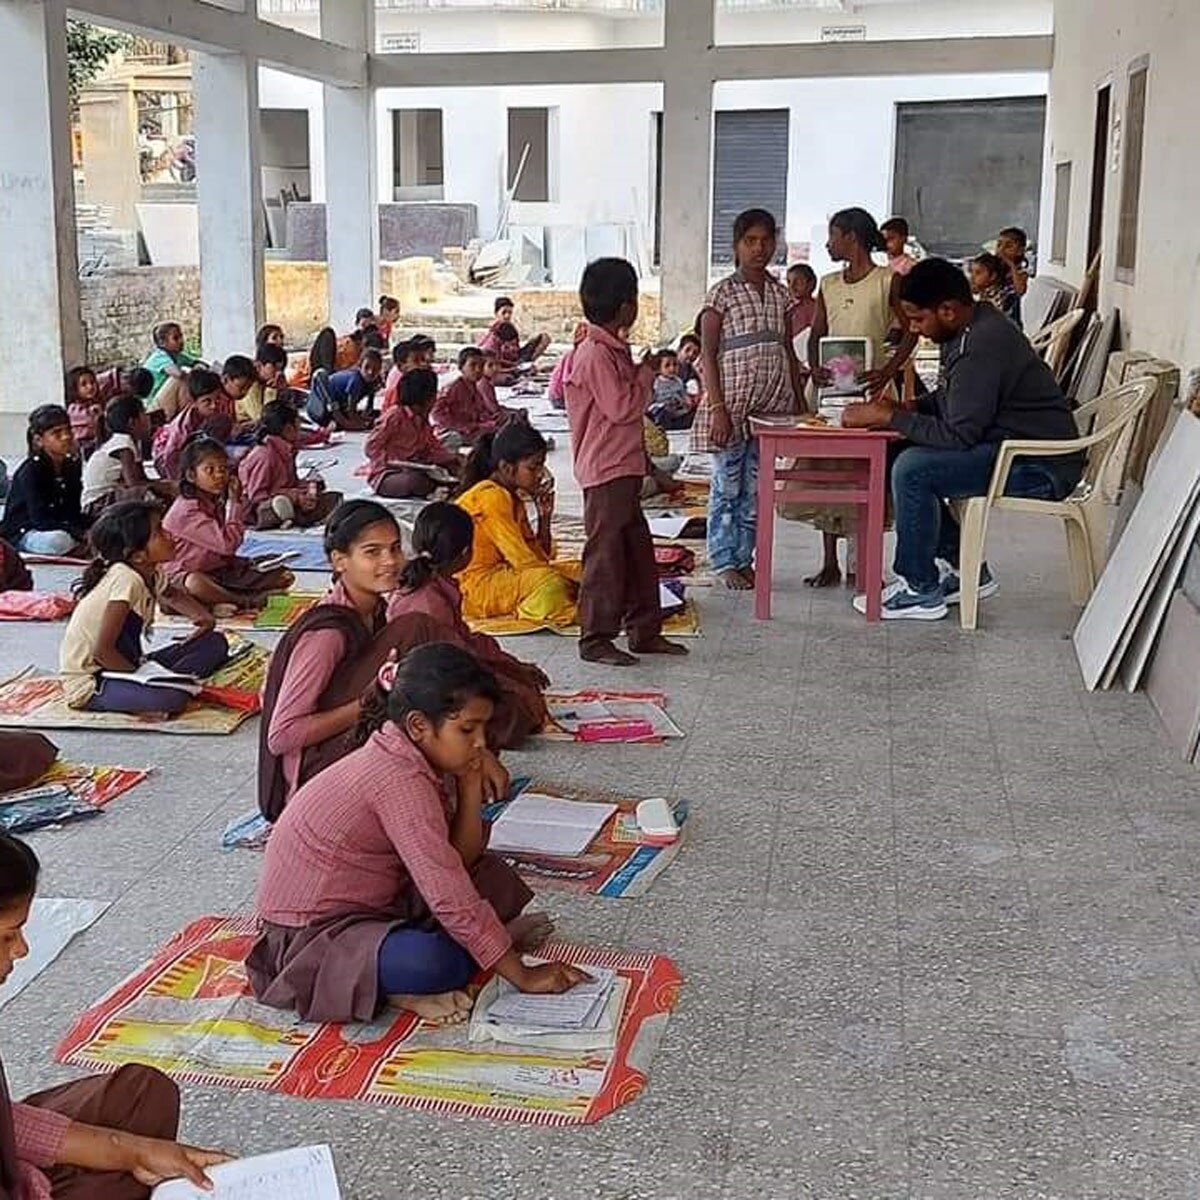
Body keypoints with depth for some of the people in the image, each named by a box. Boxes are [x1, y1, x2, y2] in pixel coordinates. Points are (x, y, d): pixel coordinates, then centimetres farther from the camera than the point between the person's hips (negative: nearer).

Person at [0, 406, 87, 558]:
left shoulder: (72, 466, 3)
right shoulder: (31, 470, -17)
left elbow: (74, 511, 3)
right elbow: (40, 518, -25)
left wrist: (87, 529, -19)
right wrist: (81, 534, -35)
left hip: (58, 528, 6)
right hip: (21, 534, -6)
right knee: (59, 540, -38)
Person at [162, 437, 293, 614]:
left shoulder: (218, 504, 9)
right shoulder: (187, 511, -21)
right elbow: (227, 544, -29)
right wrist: (234, 502, -19)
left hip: (221, 571, 9)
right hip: (186, 575, -9)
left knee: (284, 576, -1)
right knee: (196, 584, -47)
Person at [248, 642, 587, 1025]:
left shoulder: (408, 759, 1)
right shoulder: (401, 781, -26)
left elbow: (460, 860, 1)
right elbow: (451, 897, -28)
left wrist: (471, 783, -12)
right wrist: (523, 976, -23)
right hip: (311, 933, -9)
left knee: (493, 876, 7)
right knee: (429, 964, -37)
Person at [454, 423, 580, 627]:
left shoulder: (513, 497, 12)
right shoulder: (491, 497, -17)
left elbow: (541, 557, 11)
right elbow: (524, 562, -21)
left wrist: (544, 516, -1)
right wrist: (576, 581, -16)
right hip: (473, 589, -10)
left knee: (578, 570, 7)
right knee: (549, 581, -33)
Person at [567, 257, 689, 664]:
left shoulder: (613, 351, 16)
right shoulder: (596, 355, -16)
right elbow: (622, 407, -19)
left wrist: (642, 373, 12)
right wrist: (646, 374, -8)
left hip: (625, 469, 11)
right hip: (606, 472, -11)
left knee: (639, 551, 14)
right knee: (605, 555, -5)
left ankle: (645, 631, 23)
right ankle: (596, 639, 2)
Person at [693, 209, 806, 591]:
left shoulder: (781, 294, 10)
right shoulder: (722, 294, -4)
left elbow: (789, 352, 15)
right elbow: (708, 354, -7)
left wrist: (798, 402, 10)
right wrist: (718, 407, -14)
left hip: (773, 405, 5)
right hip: (733, 404, -5)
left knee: (756, 488, 10)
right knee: (727, 485, 3)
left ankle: (743, 558, 20)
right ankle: (724, 562, 12)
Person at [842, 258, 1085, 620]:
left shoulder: (982, 345, -23)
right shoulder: (970, 329, 8)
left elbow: (959, 435, -25)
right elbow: (947, 399, 20)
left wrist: (887, 418, -18)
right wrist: (898, 409, 2)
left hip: (1041, 468, -11)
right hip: (1015, 446, 11)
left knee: (912, 469, -21)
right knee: (909, 459, 11)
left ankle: (920, 589, -7)